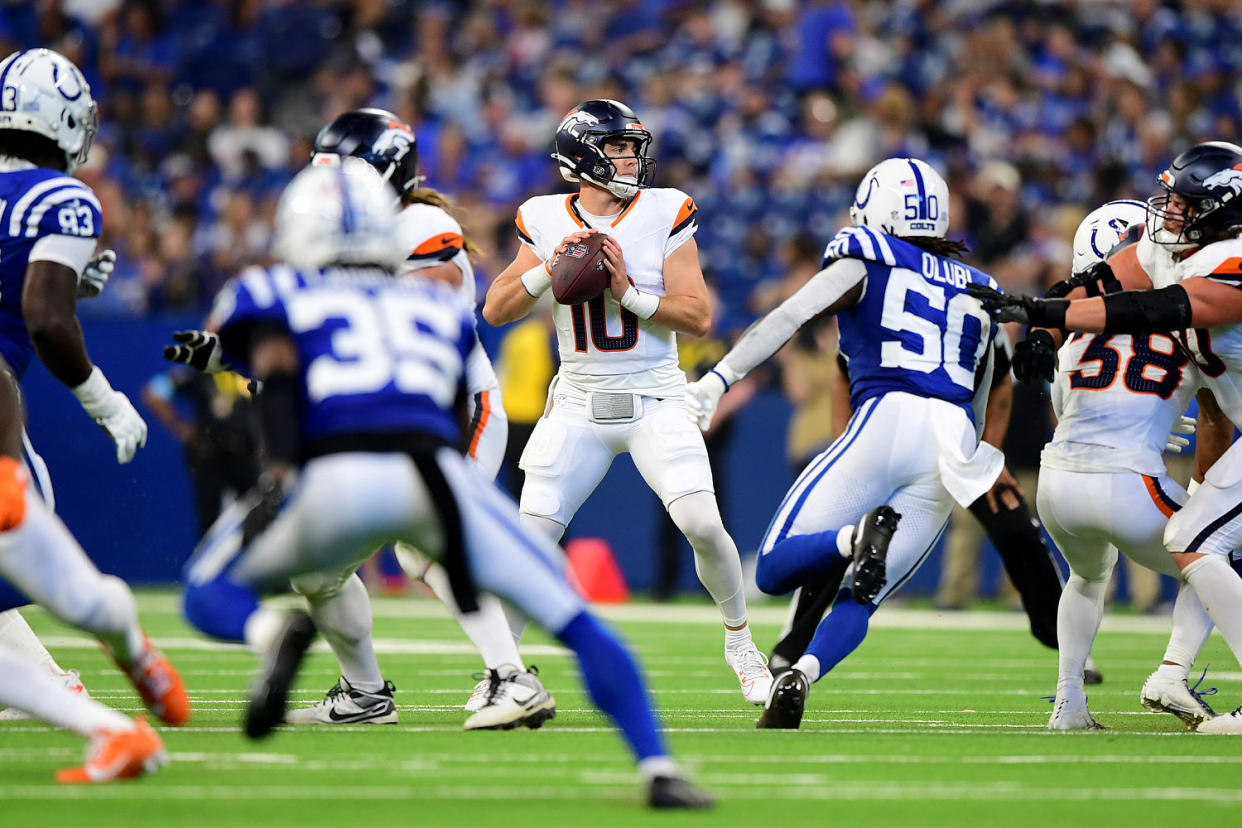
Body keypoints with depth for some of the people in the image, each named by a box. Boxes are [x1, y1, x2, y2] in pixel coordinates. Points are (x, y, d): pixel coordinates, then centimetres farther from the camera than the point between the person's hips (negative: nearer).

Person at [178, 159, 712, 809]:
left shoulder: (276, 298, 24)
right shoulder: (440, 307, 33)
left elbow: (278, 375, 4)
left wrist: (279, 474, -9)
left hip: (336, 482, -2)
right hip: (439, 473, 2)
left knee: (209, 591, 20)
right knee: (576, 623, 11)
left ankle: (274, 632, -16)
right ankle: (659, 770, -4)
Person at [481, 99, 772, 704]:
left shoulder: (664, 214, -4)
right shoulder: (546, 222, 2)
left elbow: (699, 318, -7)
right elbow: (496, 310, 1)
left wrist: (628, 293, -18)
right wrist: (549, 269, -14)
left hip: (654, 400, -1)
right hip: (579, 404, 1)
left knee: (703, 525, -16)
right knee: (531, 538, -6)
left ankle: (739, 643, 7)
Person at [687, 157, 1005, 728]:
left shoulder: (864, 263, 13)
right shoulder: (976, 291, 27)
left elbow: (789, 317, -2)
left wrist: (718, 380, -7)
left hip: (889, 418, -5)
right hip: (954, 438, 5)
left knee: (774, 570, -1)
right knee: (861, 598, 6)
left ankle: (859, 536, -31)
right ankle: (799, 676, -24)